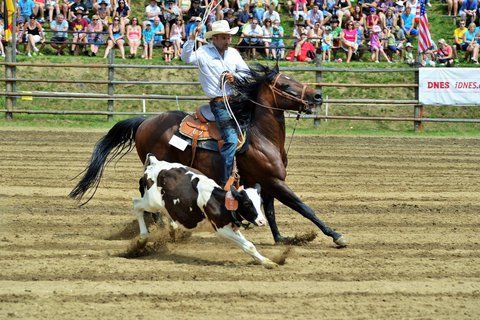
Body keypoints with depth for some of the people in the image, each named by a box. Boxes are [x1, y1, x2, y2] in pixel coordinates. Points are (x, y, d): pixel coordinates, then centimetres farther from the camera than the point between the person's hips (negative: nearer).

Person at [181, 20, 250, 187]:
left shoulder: (233, 53, 13)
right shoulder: (204, 53, -1)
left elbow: (246, 73, 15)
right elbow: (186, 57, -17)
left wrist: (235, 77, -6)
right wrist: (192, 39, -29)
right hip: (218, 103, -6)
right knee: (231, 139, -19)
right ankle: (224, 182, -16)